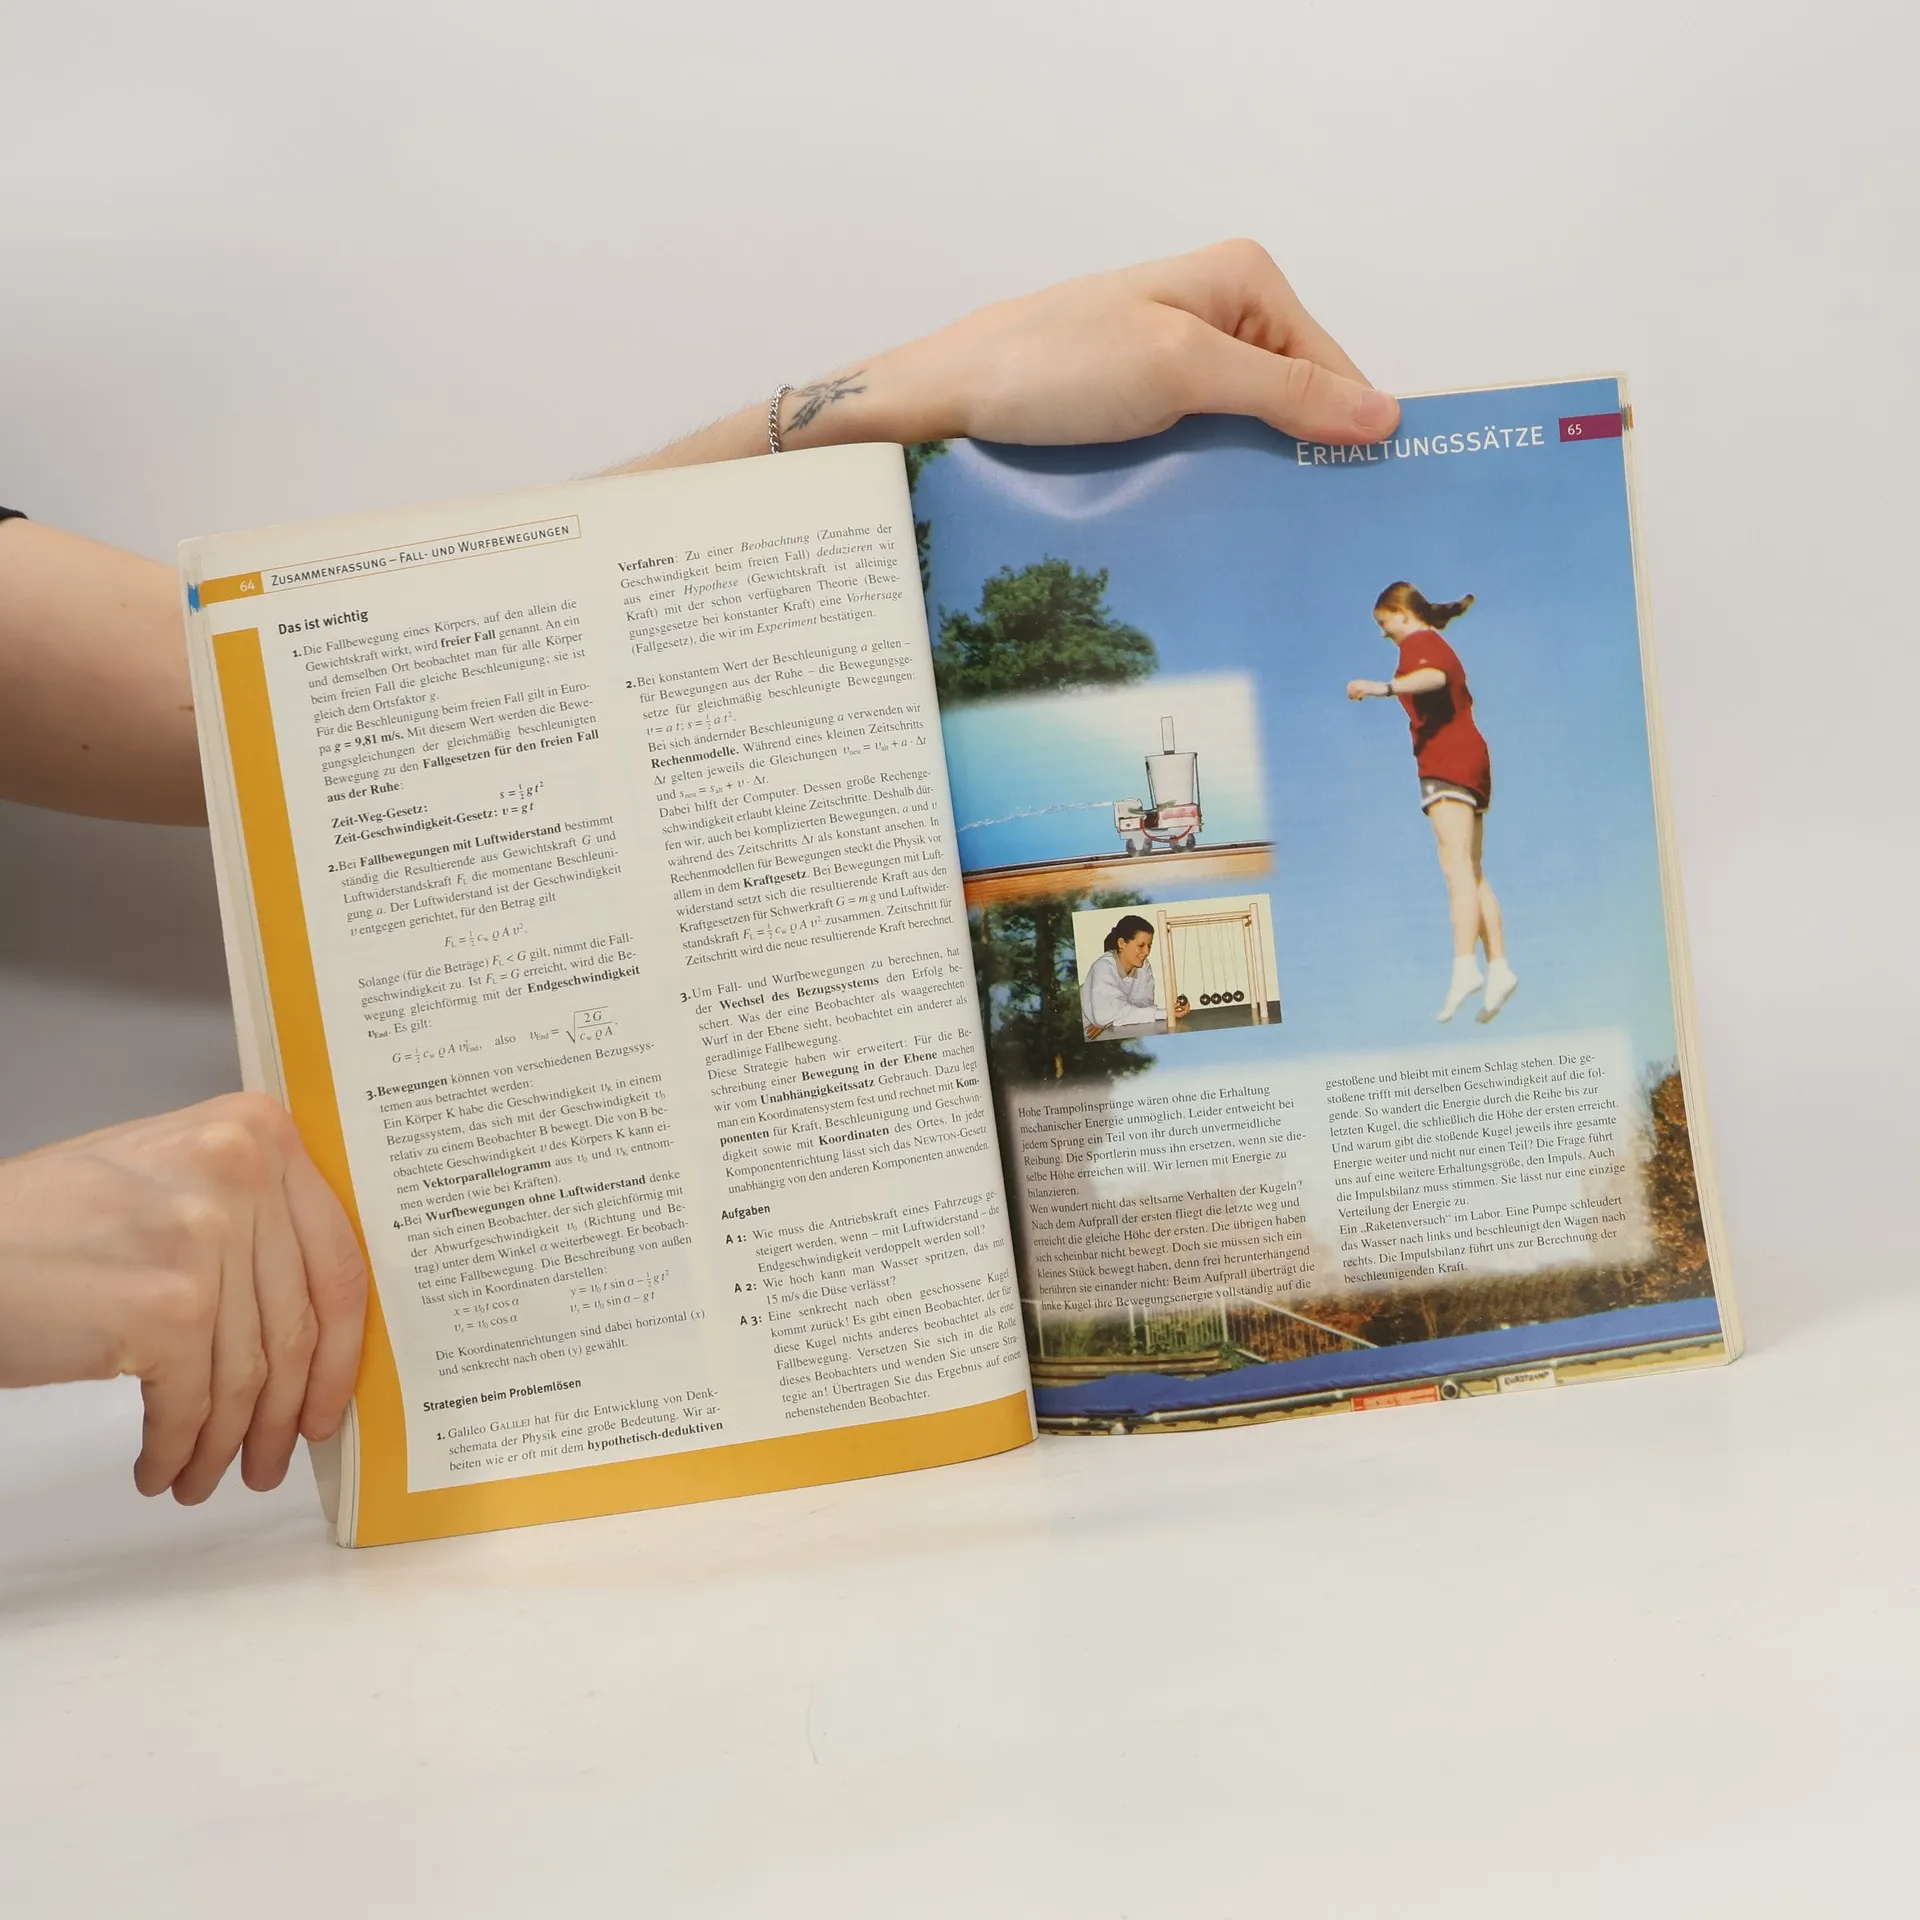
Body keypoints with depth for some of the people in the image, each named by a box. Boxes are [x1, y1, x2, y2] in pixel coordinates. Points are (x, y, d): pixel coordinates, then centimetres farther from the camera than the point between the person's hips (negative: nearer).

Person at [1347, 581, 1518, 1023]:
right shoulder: (1440, 647, 27)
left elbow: (1434, 676, -25)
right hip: (1471, 756, 10)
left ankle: (1465, 965, -29)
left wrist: (1383, 687, -38)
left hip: (1446, 759, -10)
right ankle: (1498, 967, 0)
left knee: (1457, 863, -19)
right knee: (1472, 870, 6)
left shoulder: (1418, 643, -2)